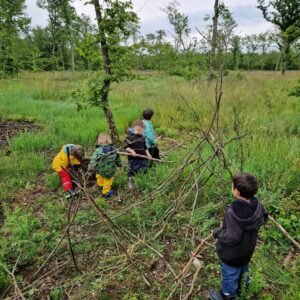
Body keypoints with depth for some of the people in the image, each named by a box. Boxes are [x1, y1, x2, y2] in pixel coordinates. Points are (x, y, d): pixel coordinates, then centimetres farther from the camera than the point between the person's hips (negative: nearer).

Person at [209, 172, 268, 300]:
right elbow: (263, 218, 3)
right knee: (242, 269, 33)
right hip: (247, 250, 7)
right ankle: (239, 286, 60)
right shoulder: (257, 205, -18)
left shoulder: (233, 212, -40)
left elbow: (231, 238, -35)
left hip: (232, 254, -7)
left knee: (230, 274, 20)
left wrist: (217, 233, -18)